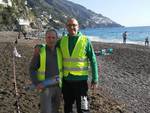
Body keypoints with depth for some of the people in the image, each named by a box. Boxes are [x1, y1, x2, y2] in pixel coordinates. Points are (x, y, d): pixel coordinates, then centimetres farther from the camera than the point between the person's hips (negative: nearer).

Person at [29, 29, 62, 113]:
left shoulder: (59, 51, 2)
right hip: (45, 87, -4)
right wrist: (36, 84, -16)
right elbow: (32, 69, -6)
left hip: (57, 87, 4)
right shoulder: (40, 51, -9)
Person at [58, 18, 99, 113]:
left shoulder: (85, 41, -7)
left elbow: (93, 60, -5)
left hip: (81, 79, -4)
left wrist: (95, 79, -6)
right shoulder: (62, 40, 3)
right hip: (66, 80, 4)